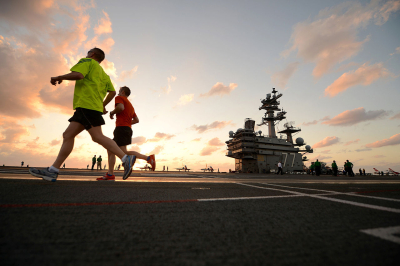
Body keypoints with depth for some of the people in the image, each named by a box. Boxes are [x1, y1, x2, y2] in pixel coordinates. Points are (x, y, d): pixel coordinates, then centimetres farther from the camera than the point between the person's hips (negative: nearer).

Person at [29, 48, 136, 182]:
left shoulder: (87, 61, 8)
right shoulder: (103, 74, 30)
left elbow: (78, 75, -12)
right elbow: (112, 92, 20)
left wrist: (59, 77, 2)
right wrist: (103, 105, 24)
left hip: (87, 104, -9)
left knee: (97, 136, -18)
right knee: (68, 135, 6)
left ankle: (126, 158, -20)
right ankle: (53, 171, 7)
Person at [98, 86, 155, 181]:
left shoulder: (119, 98, 4)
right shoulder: (130, 105, 28)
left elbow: (120, 107, -19)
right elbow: (136, 120, 22)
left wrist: (112, 113, -3)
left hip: (121, 128, -9)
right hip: (128, 128, 9)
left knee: (123, 152, -17)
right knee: (110, 150, 13)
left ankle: (148, 158, -25)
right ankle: (110, 174, 11)